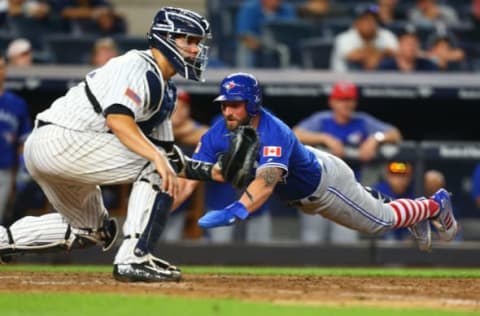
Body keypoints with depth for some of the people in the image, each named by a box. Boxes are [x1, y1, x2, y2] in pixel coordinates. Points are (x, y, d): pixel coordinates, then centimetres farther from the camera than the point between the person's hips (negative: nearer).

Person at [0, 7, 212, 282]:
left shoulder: (166, 91, 18)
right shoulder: (136, 67, -13)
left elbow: (163, 147, 15)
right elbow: (118, 120, -29)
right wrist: (158, 157, -38)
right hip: (61, 138, -11)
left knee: (94, 230, 26)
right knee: (153, 168, -17)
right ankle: (133, 260, -20)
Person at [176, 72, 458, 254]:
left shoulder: (274, 133, -43)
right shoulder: (218, 135, -24)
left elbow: (266, 182, -59)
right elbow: (189, 181, -29)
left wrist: (234, 213, -75)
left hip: (326, 180, -6)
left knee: (381, 221, 14)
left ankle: (435, 205, 38)